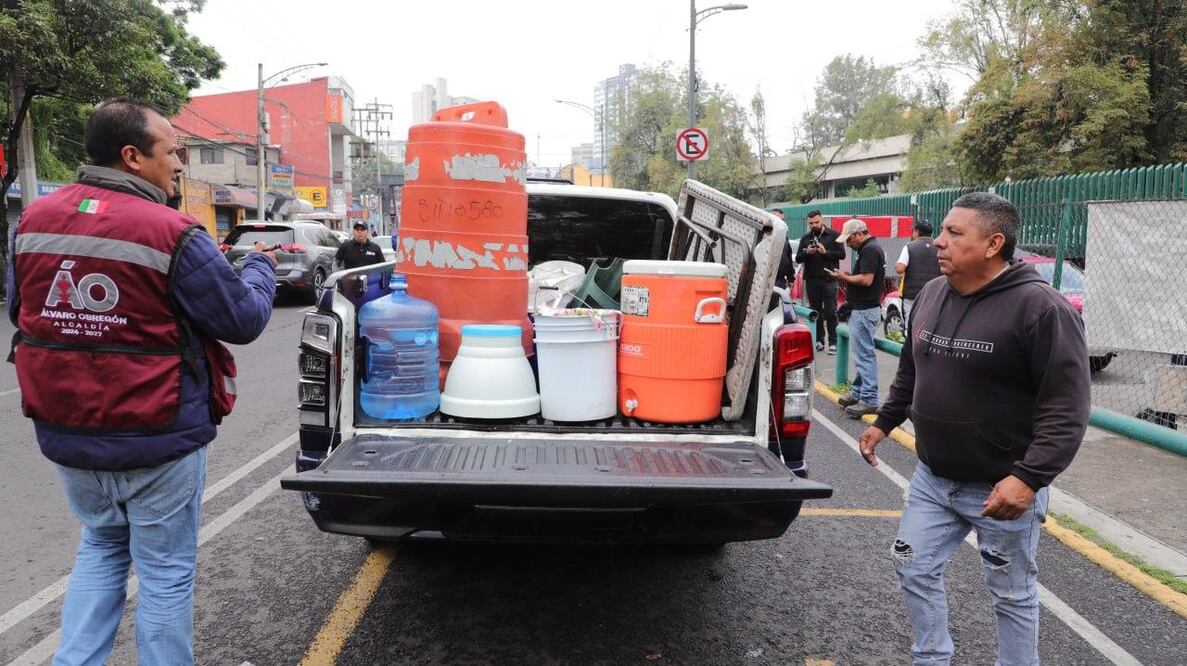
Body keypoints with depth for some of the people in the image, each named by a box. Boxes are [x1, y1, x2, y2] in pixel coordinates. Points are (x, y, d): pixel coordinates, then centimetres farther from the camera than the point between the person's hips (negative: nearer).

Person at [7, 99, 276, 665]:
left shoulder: (33, 220, 0)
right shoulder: (172, 234, -19)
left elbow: (20, 311, 13)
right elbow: (244, 320, -12)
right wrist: (260, 267, 6)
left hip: (65, 434, 6)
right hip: (158, 440, -6)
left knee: (101, 548, 27)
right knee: (166, 570, 11)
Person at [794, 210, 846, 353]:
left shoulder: (834, 235, 3)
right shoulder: (805, 238, 12)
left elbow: (842, 254, -4)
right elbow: (798, 259, 8)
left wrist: (825, 252, -16)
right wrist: (806, 253, -12)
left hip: (829, 280, -4)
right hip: (811, 280, 4)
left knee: (830, 312, -5)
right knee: (815, 311, 7)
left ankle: (833, 342, -2)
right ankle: (819, 340, 14)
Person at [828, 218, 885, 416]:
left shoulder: (869, 250, -17)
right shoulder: (871, 248, 16)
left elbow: (866, 279, -25)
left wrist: (845, 277, -10)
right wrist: (849, 276, 9)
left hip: (864, 310, -11)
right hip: (861, 308, 11)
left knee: (865, 354, -7)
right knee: (862, 353, 16)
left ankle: (869, 399, -4)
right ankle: (858, 392, 25)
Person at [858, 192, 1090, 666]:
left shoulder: (1041, 308, -19)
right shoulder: (930, 295, 3)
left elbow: (1067, 407, -22)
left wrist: (1029, 477, -28)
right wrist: (884, 422, 20)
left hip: (1003, 488, -6)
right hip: (931, 479, 7)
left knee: (1012, 593, 12)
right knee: (914, 569, 15)